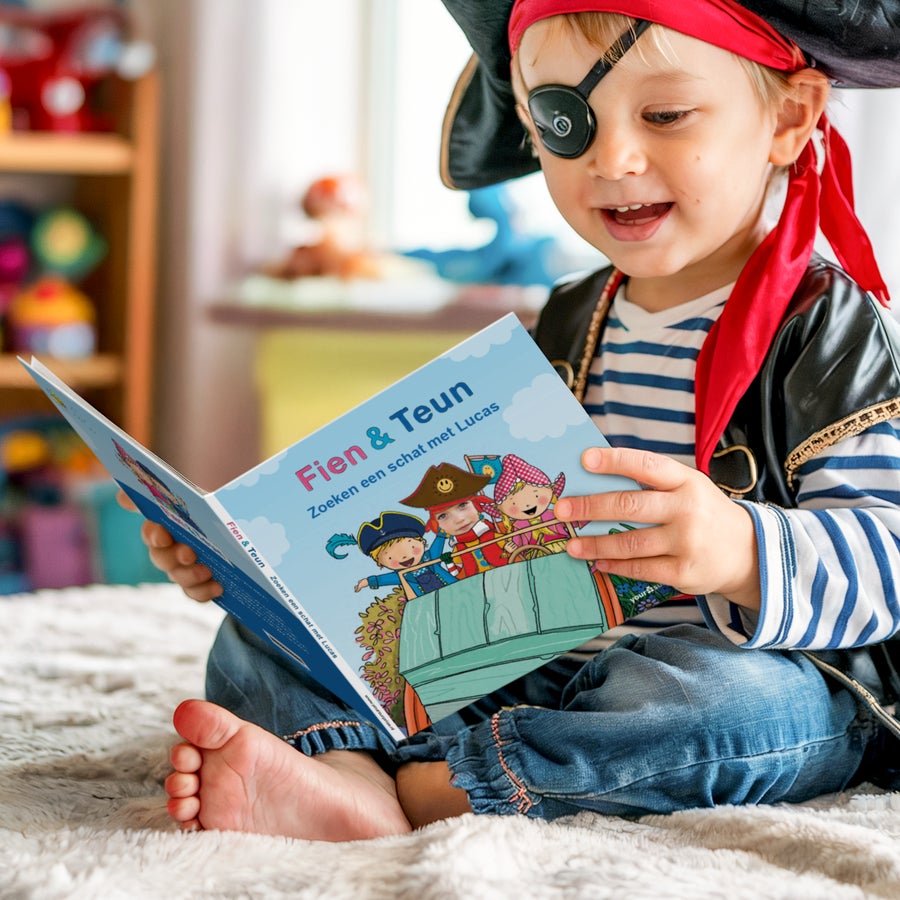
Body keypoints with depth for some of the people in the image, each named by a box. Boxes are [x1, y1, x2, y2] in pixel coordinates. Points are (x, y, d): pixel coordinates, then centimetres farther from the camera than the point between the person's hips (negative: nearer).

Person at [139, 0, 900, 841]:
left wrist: (746, 556, -40)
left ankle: (419, 791, -34)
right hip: (533, 672, 6)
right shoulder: (568, 329, 14)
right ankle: (350, 762, -33)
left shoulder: (824, 329, -7)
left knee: (714, 696, -42)